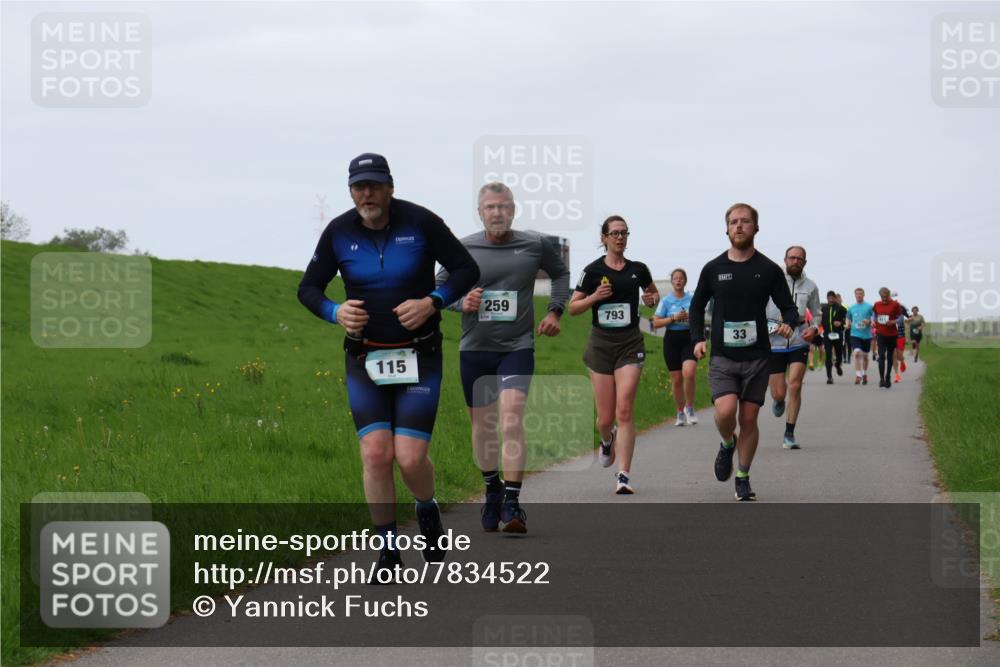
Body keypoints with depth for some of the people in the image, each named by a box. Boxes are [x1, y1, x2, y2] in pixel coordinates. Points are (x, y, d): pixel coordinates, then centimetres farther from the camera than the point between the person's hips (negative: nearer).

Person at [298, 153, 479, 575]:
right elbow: (308, 288, 6)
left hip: (419, 358, -2)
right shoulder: (339, 232, -3)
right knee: (376, 455, -10)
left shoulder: (420, 223, -8)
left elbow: (467, 270, -2)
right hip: (365, 360, 2)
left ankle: (428, 512, 26)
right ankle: (388, 553, 4)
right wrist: (336, 313, -15)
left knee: (411, 460, -9)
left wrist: (432, 303, -18)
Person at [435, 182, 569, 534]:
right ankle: (492, 489, 35)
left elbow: (561, 274, 20)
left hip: (517, 347, -2)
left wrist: (554, 310, 8)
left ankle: (512, 504, -19)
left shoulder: (536, 245, 0)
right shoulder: (463, 249, -2)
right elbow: (439, 287, 10)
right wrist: (461, 302, -10)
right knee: (482, 423, 11)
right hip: (474, 348, 2)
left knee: (512, 418, -19)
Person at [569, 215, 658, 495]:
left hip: (630, 343, 0)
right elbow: (573, 307, 2)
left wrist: (652, 299, 0)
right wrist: (595, 297, -15)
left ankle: (624, 476, -13)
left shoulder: (638, 269, 5)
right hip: (601, 343, 0)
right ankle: (607, 440, 41)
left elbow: (653, 292, 23)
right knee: (605, 418, 3)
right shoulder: (593, 270, -1)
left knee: (624, 410, -14)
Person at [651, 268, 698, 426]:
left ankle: (689, 408, -4)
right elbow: (656, 323, 0)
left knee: (688, 373, -22)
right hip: (672, 339, 1)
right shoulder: (665, 301, 3)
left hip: (689, 338, -1)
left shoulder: (692, 299, 5)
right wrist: (673, 318, -12)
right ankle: (680, 413, 18)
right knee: (676, 379, 4)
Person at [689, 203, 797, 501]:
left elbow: (789, 308, 5)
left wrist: (788, 323, -18)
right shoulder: (713, 269, 5)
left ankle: (743, 478, 17)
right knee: (725, 411, -19)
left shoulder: (769, 270, 2)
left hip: (757, 356, 0)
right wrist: (697, 338, 2)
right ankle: (727, 444, 14)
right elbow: (697, 306, 17)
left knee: (748, 418, 2)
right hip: (722, 356, 0)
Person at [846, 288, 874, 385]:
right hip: (855, 334, 0)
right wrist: (848, 324, 1)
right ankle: (858, 375, -19)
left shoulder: (869, 307, -1)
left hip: (866, 334, 0)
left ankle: (865, 374, 32)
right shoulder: (851, 308, 6)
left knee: (865, 356, 12)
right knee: (857, 353, -18)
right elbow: (848, 318, 21)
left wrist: (869, 321, -19)